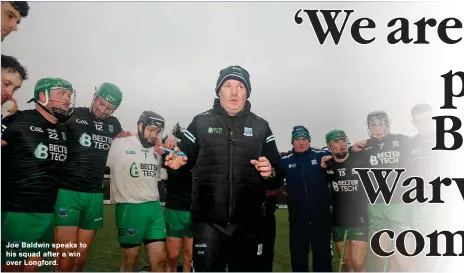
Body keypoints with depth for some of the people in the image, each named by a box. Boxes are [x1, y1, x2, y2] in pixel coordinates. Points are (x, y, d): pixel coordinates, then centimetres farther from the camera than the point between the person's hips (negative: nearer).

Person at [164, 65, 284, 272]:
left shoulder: (260, 126, 9)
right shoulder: (201, 122, 7)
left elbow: (278, 178, 9)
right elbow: (183, 159, 8)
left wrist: (270, 173, -14)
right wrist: (175, 162, -15)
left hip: (247, 223, 2)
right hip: (208, 221, -1)